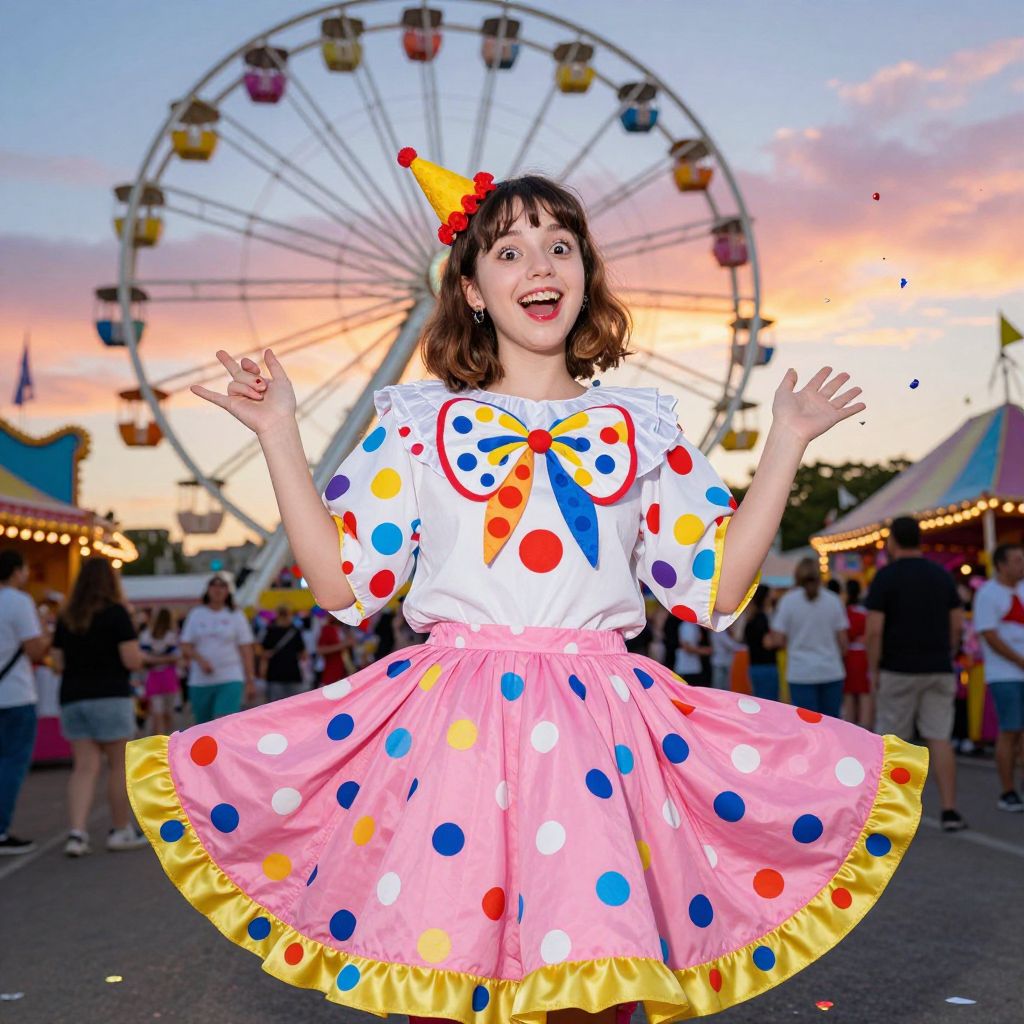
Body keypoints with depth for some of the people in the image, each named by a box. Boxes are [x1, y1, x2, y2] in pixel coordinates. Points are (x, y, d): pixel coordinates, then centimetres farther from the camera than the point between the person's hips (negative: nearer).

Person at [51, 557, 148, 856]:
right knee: (119, 765, 7)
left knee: (84, 767, 6)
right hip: (110, 698, -5)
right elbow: (132, 661, -13)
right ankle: (121, 831, 15)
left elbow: (58, 663, 9)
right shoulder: (116, 613, -8)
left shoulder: (66, 617, 8)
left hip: (72, 699, 5)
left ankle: (76, 833, -6)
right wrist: (139, 654, 8)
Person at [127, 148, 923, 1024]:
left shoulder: (642, 427, 13)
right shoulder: (418, 422, 10)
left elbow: (715, 589, 7)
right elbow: (344, 583, 4)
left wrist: (787, 441, 8)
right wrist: (279, 434, 3)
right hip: (452, 722, 0)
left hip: (598, 726, 1)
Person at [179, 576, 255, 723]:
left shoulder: (236, 616, 4)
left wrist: (249, 681, -3)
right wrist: (200, 660, -15)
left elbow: (246, 650, 2)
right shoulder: (195, 614, 8)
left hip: (230, 680, -3)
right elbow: (186, 645, 5)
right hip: (200, 681, 3)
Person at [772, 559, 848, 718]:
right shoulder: (833, 599, 3)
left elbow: (780, 640, -6)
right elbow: (842, 640, 3)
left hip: (801, 674, -2)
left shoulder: (788, 600, -3)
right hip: (831, 672, 2)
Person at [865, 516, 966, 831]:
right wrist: (946, 658, 15)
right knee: (939, 738, 3)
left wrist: (873, 669, -4)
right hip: (939, 670, 4)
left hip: (898, 670, -4)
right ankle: (949, 811, -3)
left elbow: (873, 630, -13)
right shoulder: (942, 575, 7)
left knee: (892, 740, 7)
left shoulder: (885, 577, -7)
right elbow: (957, 625, 7)